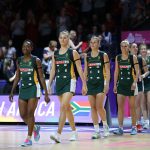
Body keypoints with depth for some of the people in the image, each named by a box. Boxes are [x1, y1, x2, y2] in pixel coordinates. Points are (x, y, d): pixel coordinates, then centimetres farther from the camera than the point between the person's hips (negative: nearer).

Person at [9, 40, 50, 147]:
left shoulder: (36, 60, -5)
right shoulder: (19, 61, 10)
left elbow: (41, 78, -5)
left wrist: (46, 94, -7)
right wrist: (12, 91, 13)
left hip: (33, 88, -5)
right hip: (23, 89, 5)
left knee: (30, 113, -10)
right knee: (23, 115, 2)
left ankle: (29, 138, -3)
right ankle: (35, 128, 29)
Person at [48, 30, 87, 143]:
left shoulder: (73, 52, -2)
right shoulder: (55, 54, 11)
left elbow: (79, 69, -3)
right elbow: (53, 70, 15)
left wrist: (84, 84, -5)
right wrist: (49, 85, 10)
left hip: (69, 82, -6)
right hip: (59, 82, 6)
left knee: (63, 107, -18)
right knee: (67, 108, 13)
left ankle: (58, 134, -24)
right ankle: (74, 132, 26)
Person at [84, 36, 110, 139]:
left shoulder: (103, 55, 0)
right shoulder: (87, 56, 10)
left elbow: (107, 71, -3)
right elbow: (85, 71, 14)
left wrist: (107, 84, -12)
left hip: (100, 83, -4)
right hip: (90, 83, 4)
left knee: (99, 107, -11)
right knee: (93, 107, 1)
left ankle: (105, 126, 10)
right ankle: (96, 130, 5)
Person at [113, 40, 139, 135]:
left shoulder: (133, 57, -2)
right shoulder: (118, 58, 7)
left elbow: (137, 72, -5)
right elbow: (116, 72, 11)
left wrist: (135, 82, -17)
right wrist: (115, 84, 7)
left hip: (131, 84, -3)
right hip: (121, 83, 3)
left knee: (132, 106, 3)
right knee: (120, 105, -7)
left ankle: (134, 127, 12)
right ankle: (120, 128, -7)